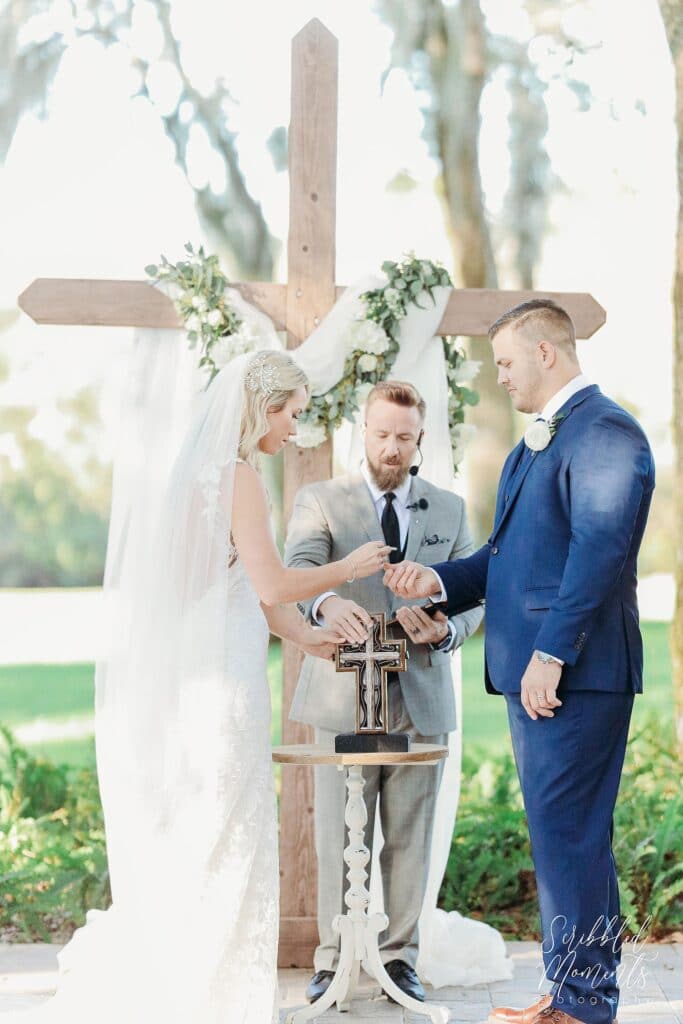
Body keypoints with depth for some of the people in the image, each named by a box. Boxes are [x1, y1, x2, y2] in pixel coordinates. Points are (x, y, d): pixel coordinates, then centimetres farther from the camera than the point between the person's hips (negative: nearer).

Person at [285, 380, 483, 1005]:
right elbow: (297, 569, -15)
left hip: (421, 697, 2)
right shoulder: (321, 501, 3)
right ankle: (334, 958, 15)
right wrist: (326, 603, -39)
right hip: (344, 696, -2)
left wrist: (445, 632, -14)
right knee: (339, 838, 3)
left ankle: (400, 956, 18)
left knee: (410, 839, 6)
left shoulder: (450, 510, 13)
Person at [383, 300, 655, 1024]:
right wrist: (440, 580, 7)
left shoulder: (603, 431, -12)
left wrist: (551, 653, -23)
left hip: (573, 673, -10)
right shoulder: (533, 445, 20)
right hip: (530, 670, 10)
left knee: (570, 837, -5)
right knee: (558, 836, 15)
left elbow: (601, 549, -20)